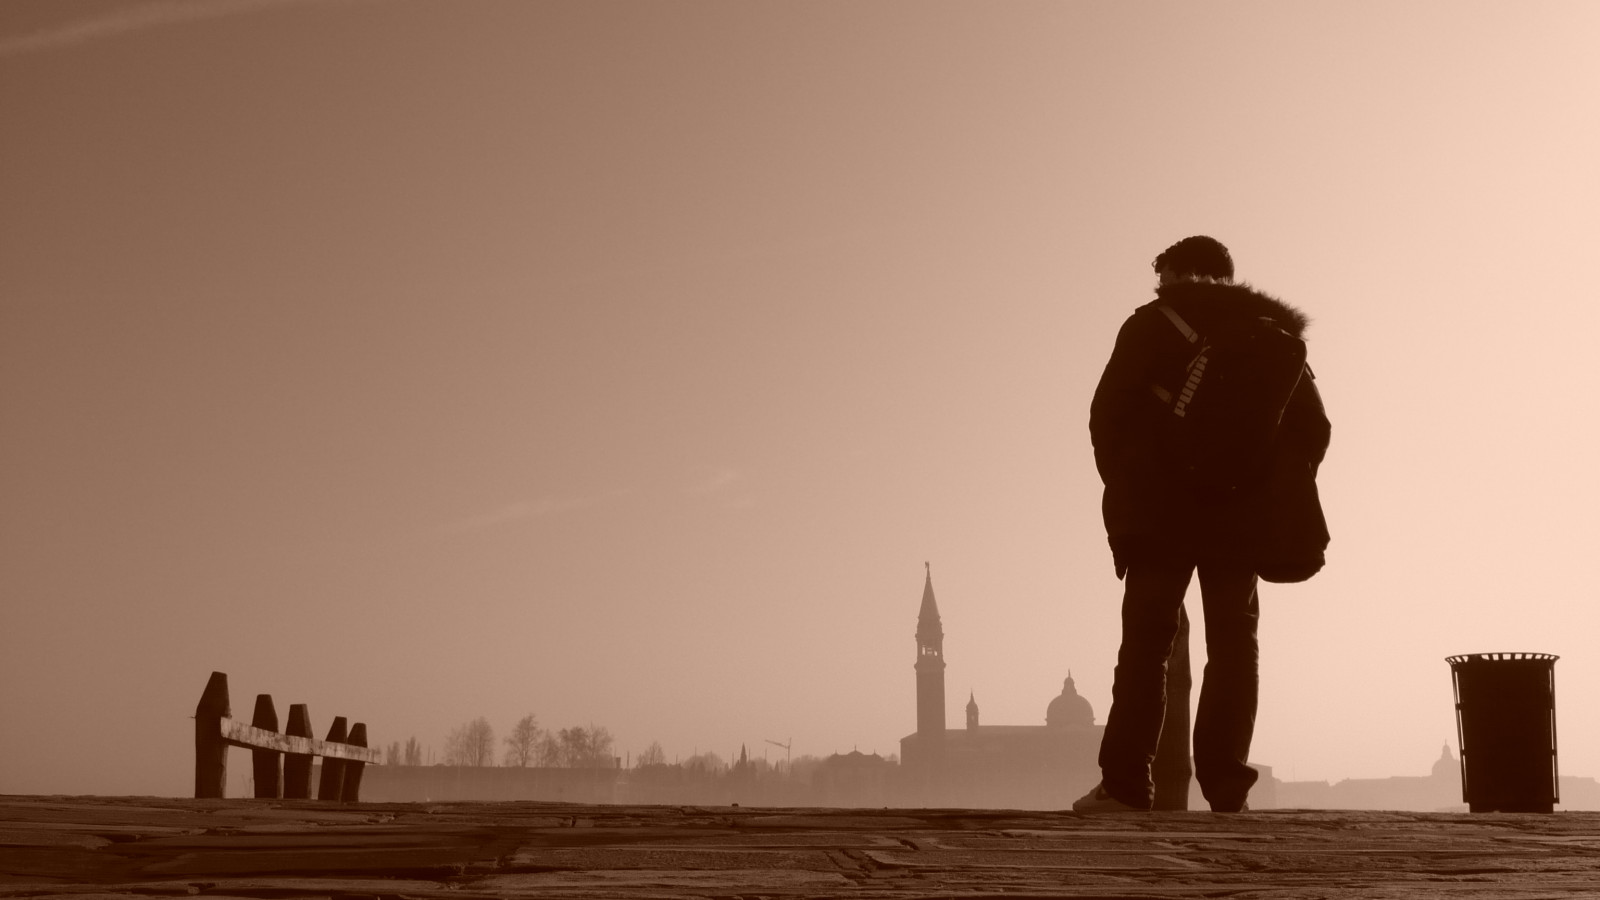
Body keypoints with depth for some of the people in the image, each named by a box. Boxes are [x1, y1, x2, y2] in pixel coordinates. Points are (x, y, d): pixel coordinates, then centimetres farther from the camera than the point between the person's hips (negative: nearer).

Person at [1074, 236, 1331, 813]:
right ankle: (1226, 786, 0)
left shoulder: (1152, 323, 3)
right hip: (1240, 520, 3)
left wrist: (1123, 491, 5)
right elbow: (1312, 426, 11)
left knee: (1146, 642, 1)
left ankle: (1125, 783, -5)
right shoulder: (1271, 332, 15)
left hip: (1162, 514, -3)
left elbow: (1108, 413, -4)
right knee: (1233, 645, 7)